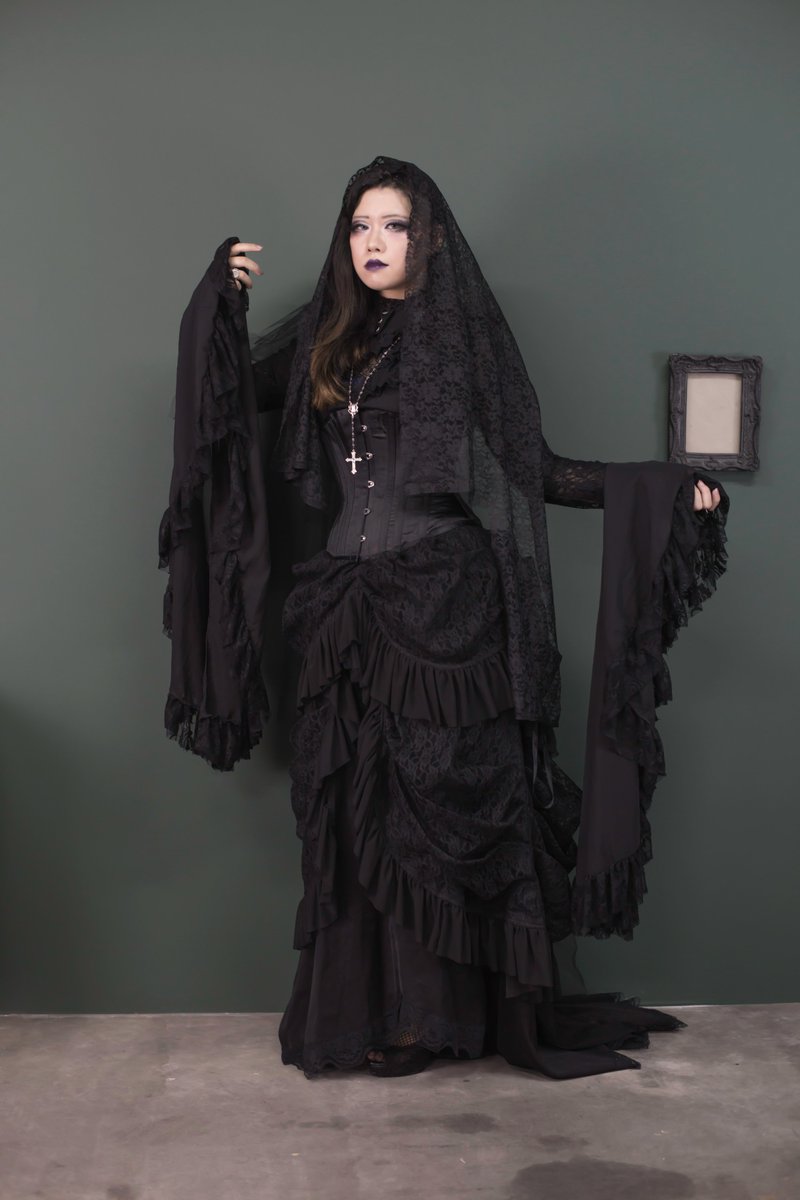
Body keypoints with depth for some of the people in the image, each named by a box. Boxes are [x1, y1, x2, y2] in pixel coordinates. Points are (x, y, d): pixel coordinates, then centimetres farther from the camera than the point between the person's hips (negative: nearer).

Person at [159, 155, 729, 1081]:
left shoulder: (468, 337, 2)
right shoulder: (323, 337, 13)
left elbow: (536, 471, 2)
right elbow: (227, 398, 15)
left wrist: (662, 484, -5)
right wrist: (222, 300, 3)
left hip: (448, 604, -3)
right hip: (351, 610, 4)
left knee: (450, 800, -1)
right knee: (361, 811, 5)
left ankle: (453, 1009, 11)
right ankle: (374, 1010, 15)